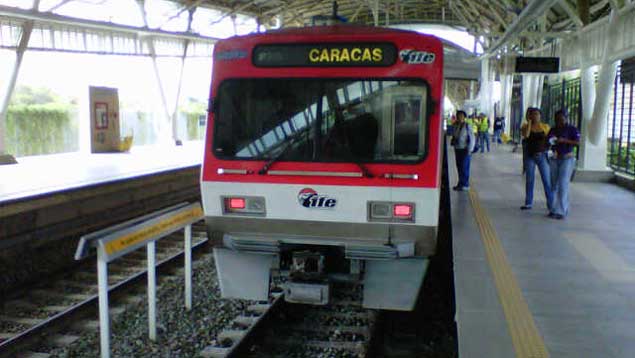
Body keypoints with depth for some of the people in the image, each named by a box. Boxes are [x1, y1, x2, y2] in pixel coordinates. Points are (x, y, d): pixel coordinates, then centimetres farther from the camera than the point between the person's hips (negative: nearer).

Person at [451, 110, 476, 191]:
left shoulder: (467, 126, -10)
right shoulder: (456, 126, 9)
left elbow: (472, 138, -10)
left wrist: (469, 150, -12)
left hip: (465, 150, -6)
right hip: (457, 149, 6)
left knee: (464, 167, -5)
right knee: (459, 167, 9)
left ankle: (465, 184, 2)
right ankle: (461, 184, 17)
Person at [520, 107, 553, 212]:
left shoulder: (545, 127, 4)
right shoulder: (526, 126, 2)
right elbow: (526, 135, -20)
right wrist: (529, 121, -14)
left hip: (542, 156, -1)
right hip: (530, 156, 1)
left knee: (547, 181, -7)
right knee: (529, 180, 10)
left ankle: (551, 205, -6)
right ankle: (528, 203, 23)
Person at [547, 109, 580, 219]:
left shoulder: (572, 129, -3)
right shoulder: (553, 130, 12)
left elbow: (578, 142, -13)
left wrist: (564, 140, -23)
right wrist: (550, 142, -10)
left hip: (567, 158, -5)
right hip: (554, 159, 5)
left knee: (562, 184, -10)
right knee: (554, 184, 7)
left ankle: (561, 211, -9)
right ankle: (555, 209, 16)